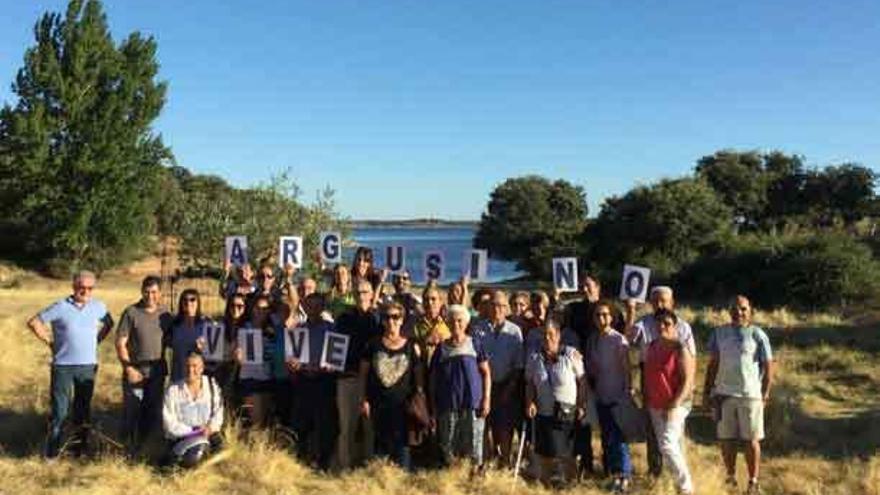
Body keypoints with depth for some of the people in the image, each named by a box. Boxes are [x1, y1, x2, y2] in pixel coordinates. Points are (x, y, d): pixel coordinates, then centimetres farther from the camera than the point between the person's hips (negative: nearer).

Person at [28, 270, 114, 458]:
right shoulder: (60, 307, -8)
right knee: (60, 410, -2)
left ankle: (81, 448, 22)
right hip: (63, 366, -3)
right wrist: (50, 341, -4)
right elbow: (34, 322, -3)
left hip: (88, 366, 3)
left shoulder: (98, 307, 2)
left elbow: (109, 323, 21)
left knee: (83, 408, 11)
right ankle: (52, 452, 7)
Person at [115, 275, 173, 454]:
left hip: (157, 372, 4)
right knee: (131, 412, 0)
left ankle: (145, 448, 24)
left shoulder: (165, 314, 5)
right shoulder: (131, 313, -6)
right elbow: (120, 343, -6)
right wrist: (128, 368, -12)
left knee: (153, 412, 10)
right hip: (135, 371, -4)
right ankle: (128, 449, 13)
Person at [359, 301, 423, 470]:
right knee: (381, 446, 10)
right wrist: (364, 400, 1)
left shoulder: (411, 347, 3)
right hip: (378, 406, 2)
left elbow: (418, 378, 5)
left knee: (402, 446, -4)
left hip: (403, 406, -2)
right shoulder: (373, 345, 6)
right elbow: (364, 374, 8)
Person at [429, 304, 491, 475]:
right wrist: (433, 408, 7)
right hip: (447, 405, 2)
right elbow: (433, 379, 10)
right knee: (447, 444, 6)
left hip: (472, 404, -2)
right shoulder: (442, 348, 6)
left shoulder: (474, 345, 2)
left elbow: (486, 373, 4)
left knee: (473, 444, 0)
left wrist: (486, 399, -5)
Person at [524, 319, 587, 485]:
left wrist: (582, 406, -8)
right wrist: (530, 402, -7)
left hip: (569, 414, -2)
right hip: (544, 413, 2)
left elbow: (582, 382, -4)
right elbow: (530, 383, 7)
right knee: (545, 452, 7)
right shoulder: (534, 358, 3)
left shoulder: (572, 355, -6)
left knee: (568, 453, 4)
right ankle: (545, 483, 21)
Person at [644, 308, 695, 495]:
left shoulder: (680, 349, -12)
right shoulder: (651, 348, 8)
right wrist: (646, 402, 15)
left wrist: (674, 406, -21)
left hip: (676, 405, -7)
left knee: (668, 445, -16)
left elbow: (687, 380, -16)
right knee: (674, 446, 14)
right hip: (655, 406, 7)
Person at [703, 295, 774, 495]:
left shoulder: (757, 334, -2)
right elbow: (713, 364, 11)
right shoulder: (719, 333, 7)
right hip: (723, 394, 3)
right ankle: (730, 478, 21)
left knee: (752, 440, 3)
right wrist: (707, 391, 7)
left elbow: (768, 366, 0)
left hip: (750, 395, -3)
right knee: (726, 440, 8)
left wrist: (765, 393, -5)